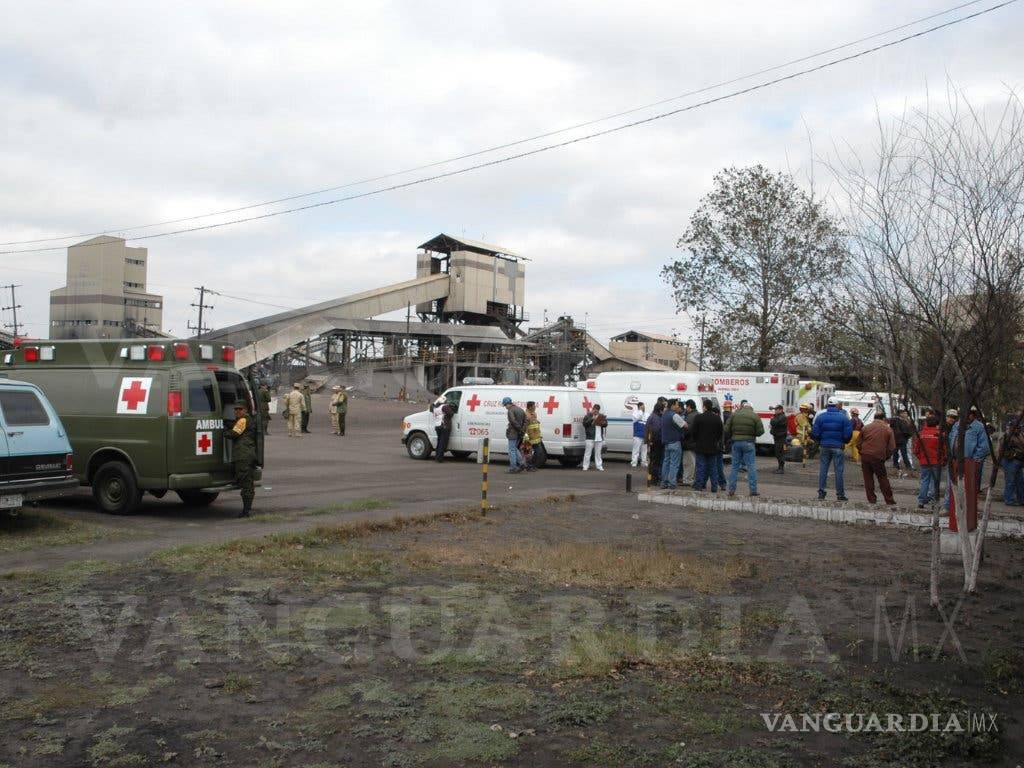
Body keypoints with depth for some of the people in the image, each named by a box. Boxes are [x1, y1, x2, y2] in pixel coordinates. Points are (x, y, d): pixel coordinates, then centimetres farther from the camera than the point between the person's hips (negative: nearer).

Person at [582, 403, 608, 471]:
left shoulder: (601, 416, 16)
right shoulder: (588, 416, 2)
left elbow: (606, 424, 15)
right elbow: (585, 423, -12)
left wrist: (604, 423, -8)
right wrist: (592, 419, -20)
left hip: (599, 438, 4)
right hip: (590, 437, -4)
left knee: (598, 453, 10)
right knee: (588, 452, -3)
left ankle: (599, 466, 14)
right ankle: (585, 466, 1)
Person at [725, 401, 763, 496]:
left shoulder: (734, 415, 4)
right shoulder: (755, 416, -2)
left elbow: (726, 430, 2)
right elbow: (760, 431, -5)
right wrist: (752, 433, 14)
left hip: (736, 442, 2)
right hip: (748, 443, -2)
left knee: (735, 466, 9)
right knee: (751, 466, 2)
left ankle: (731, 490, 8)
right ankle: (753, 490, -2)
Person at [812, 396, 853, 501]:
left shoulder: (820, 416, 1)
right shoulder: (843, 417, -4)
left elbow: (814, 433, -2)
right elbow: (847, 434, -6)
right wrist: (845, 442, 14)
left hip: (824, 446, 2)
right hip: (838, 447, -2)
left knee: (823, 469, 7)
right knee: (838, 470, 3)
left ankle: (821, 492, 6)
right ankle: (840, 493, 4)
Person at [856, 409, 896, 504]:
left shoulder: (866, 428, 9)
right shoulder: (888, 429, 5)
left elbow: (858, 444, 9)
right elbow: (892, 447, 2)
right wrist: (886, 457, 14)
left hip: (865, 456, 2)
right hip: (878, 457, -2)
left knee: (868, 479, 9)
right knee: (883, 479, 8)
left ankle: (871, 499, 9)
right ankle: (889, 500, 11)